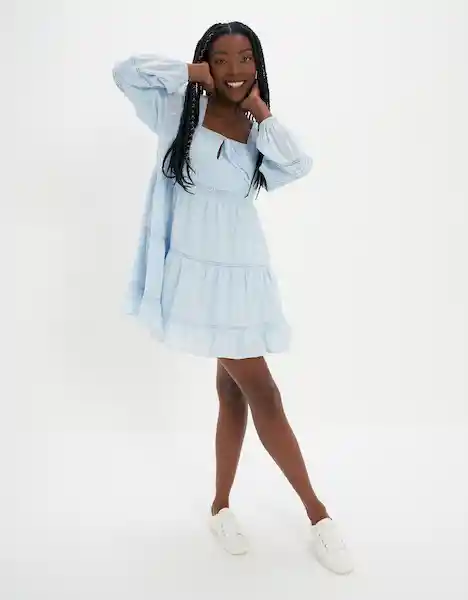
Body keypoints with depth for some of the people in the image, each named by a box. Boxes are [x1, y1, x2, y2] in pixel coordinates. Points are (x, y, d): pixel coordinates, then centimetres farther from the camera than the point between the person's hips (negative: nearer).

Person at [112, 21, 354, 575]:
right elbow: (125, 72, -1)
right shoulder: (182, 112, 4)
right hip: (201, 269, -5)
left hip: (243, 270, 5)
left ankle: (221, 505, 28)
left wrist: (261, 111, -3)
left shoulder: (255, 129, 12)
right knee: (262, 393, -5)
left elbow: (299, 166, -4)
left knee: (234, 391, 9)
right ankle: (317, 514, 10)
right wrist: (189, 73, -2)